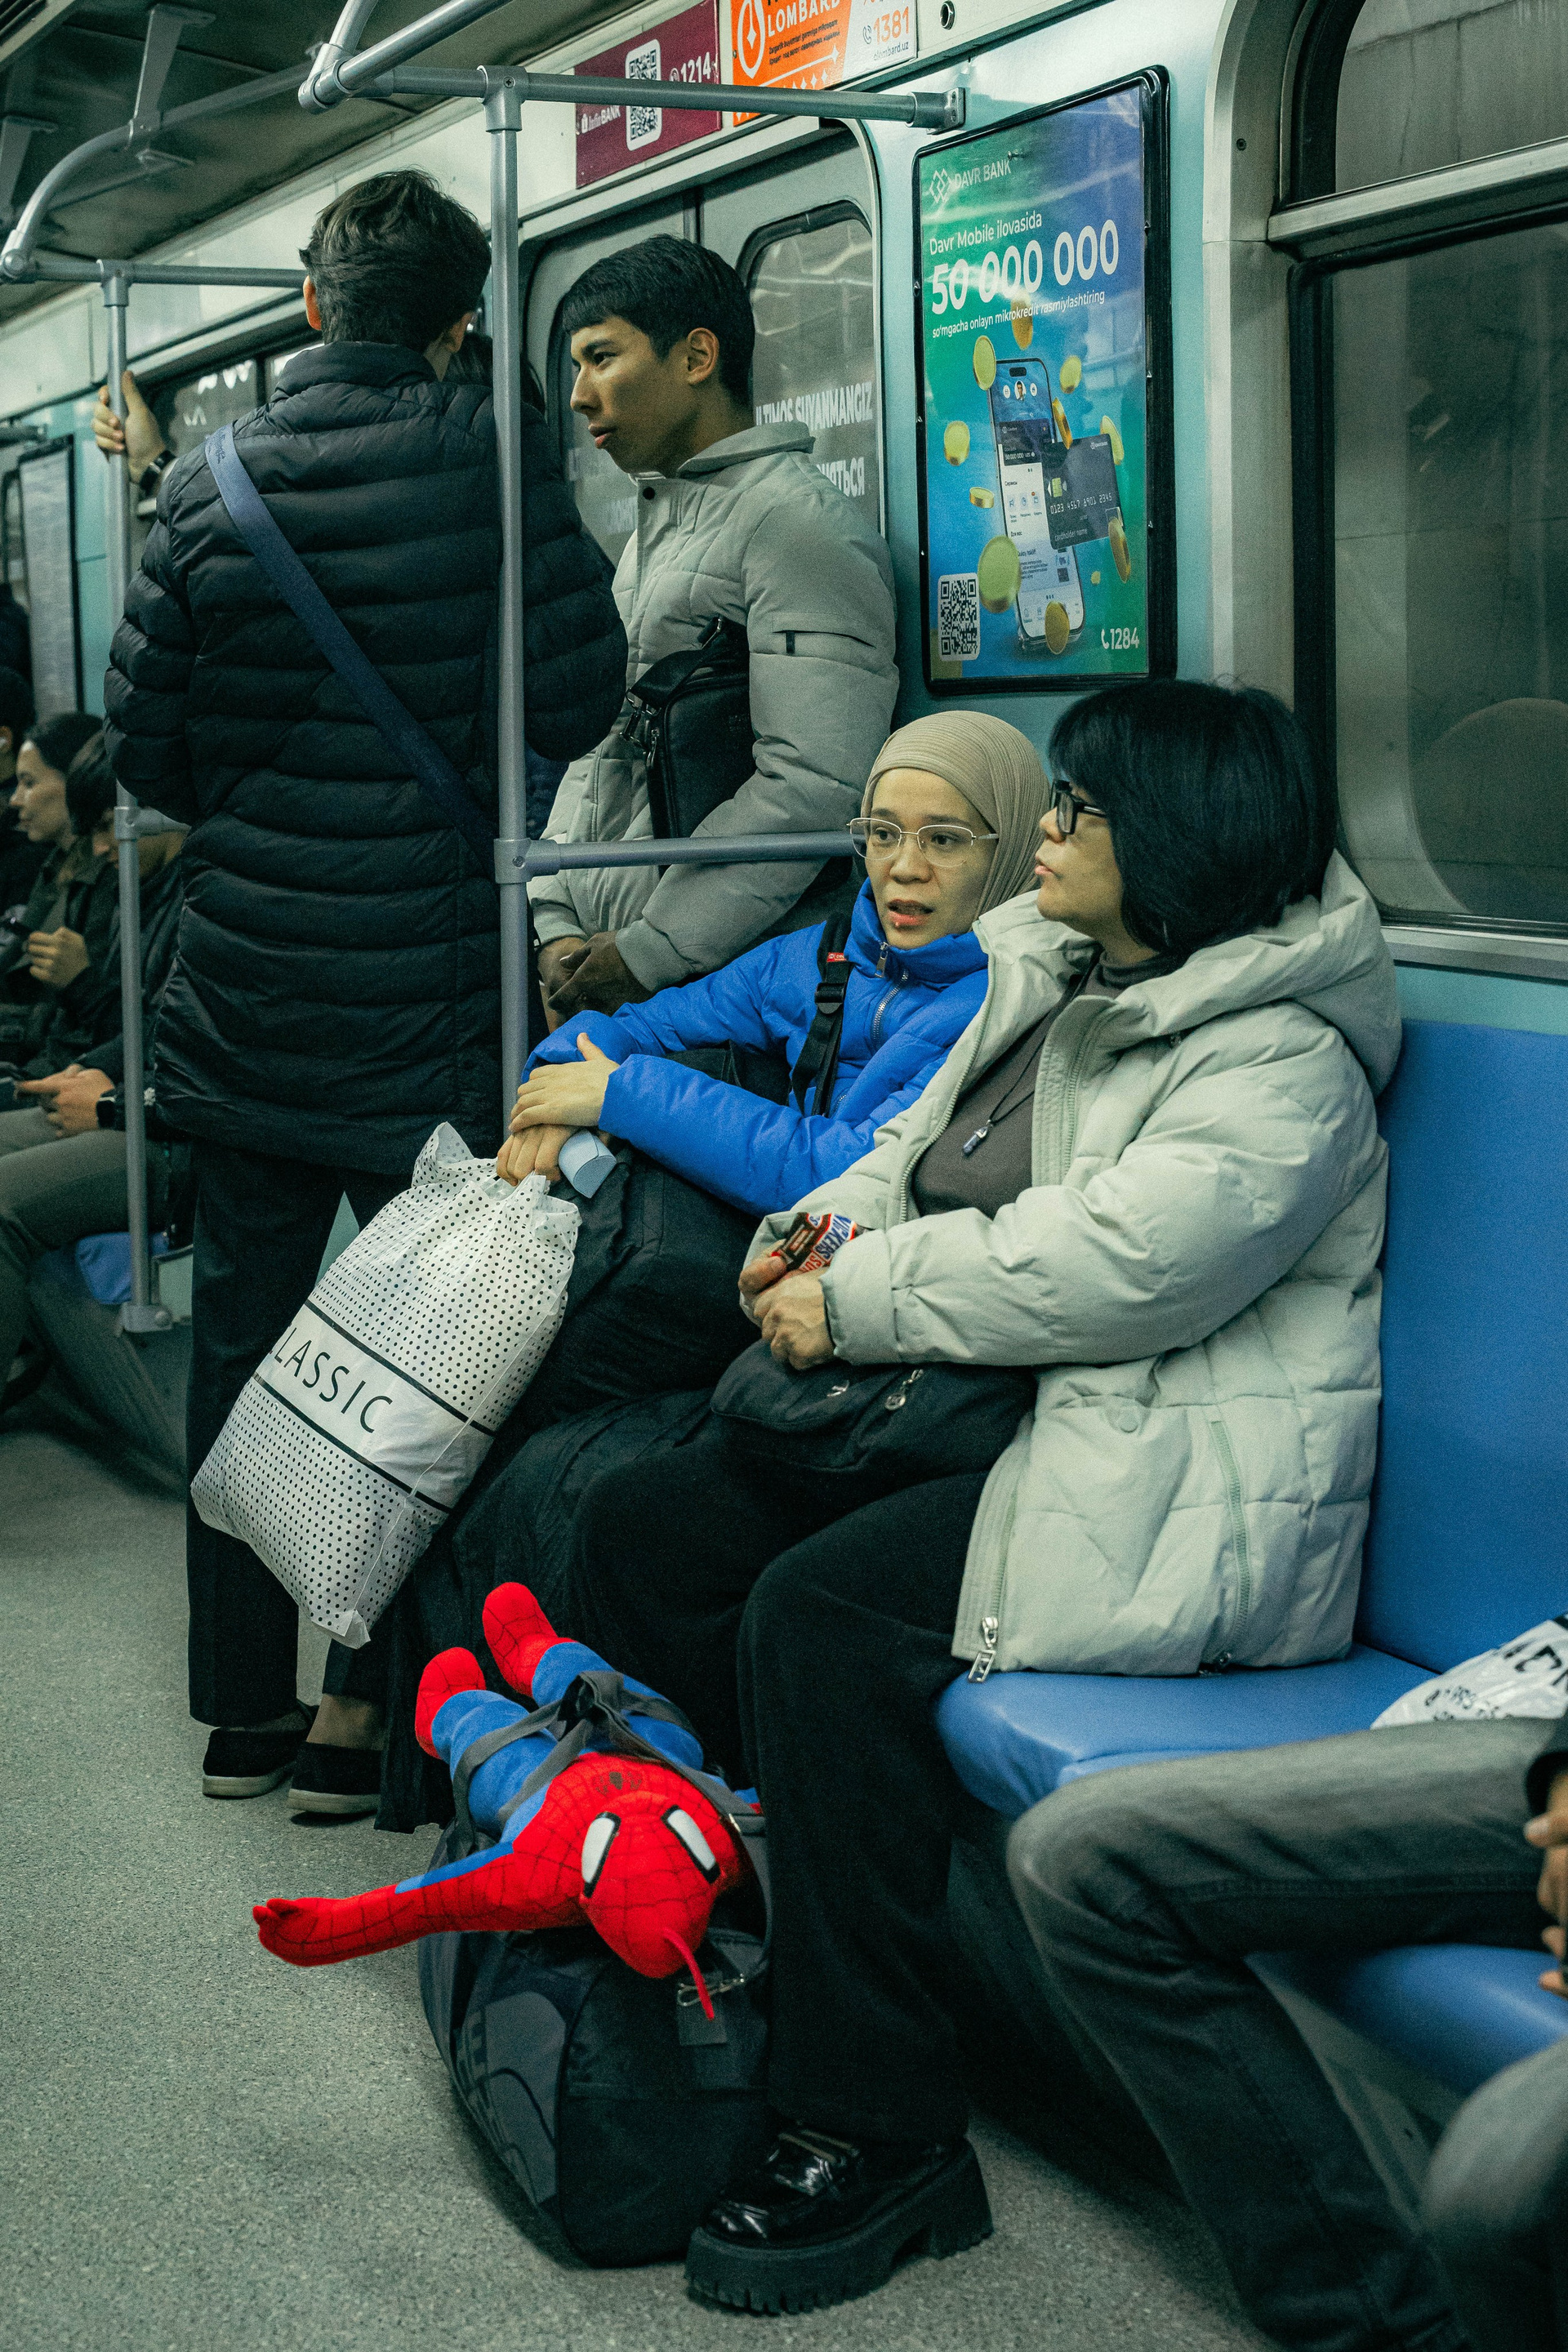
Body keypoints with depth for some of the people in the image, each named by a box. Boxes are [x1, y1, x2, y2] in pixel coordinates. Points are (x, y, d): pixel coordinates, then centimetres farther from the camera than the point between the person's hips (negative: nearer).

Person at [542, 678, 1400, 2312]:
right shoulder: (1053, 979, 15)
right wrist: (829, 1223, 2)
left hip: (1176, 1496, -10)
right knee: (644, 1526, 0)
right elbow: (926, 1148, 25)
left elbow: (1102, 1269, -26)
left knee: (822, 1616, -30)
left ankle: (875, 2129, -21)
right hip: (977, 1417, 10)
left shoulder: (1277, 1062, -15)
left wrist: (856, 1306, -17)